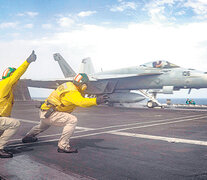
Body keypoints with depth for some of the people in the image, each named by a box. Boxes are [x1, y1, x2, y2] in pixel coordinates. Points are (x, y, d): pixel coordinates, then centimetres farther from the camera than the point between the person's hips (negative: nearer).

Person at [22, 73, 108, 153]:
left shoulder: (69, 84, 4)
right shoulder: (72, 92, -23)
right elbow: (81, 102, -40)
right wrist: (96, 100, -45)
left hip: (43, 112, 10)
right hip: (49, 114, -10)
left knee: (43, 125, 40)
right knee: (72, 120, -21)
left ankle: (28, 137, 63)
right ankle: (62, 146, -17)